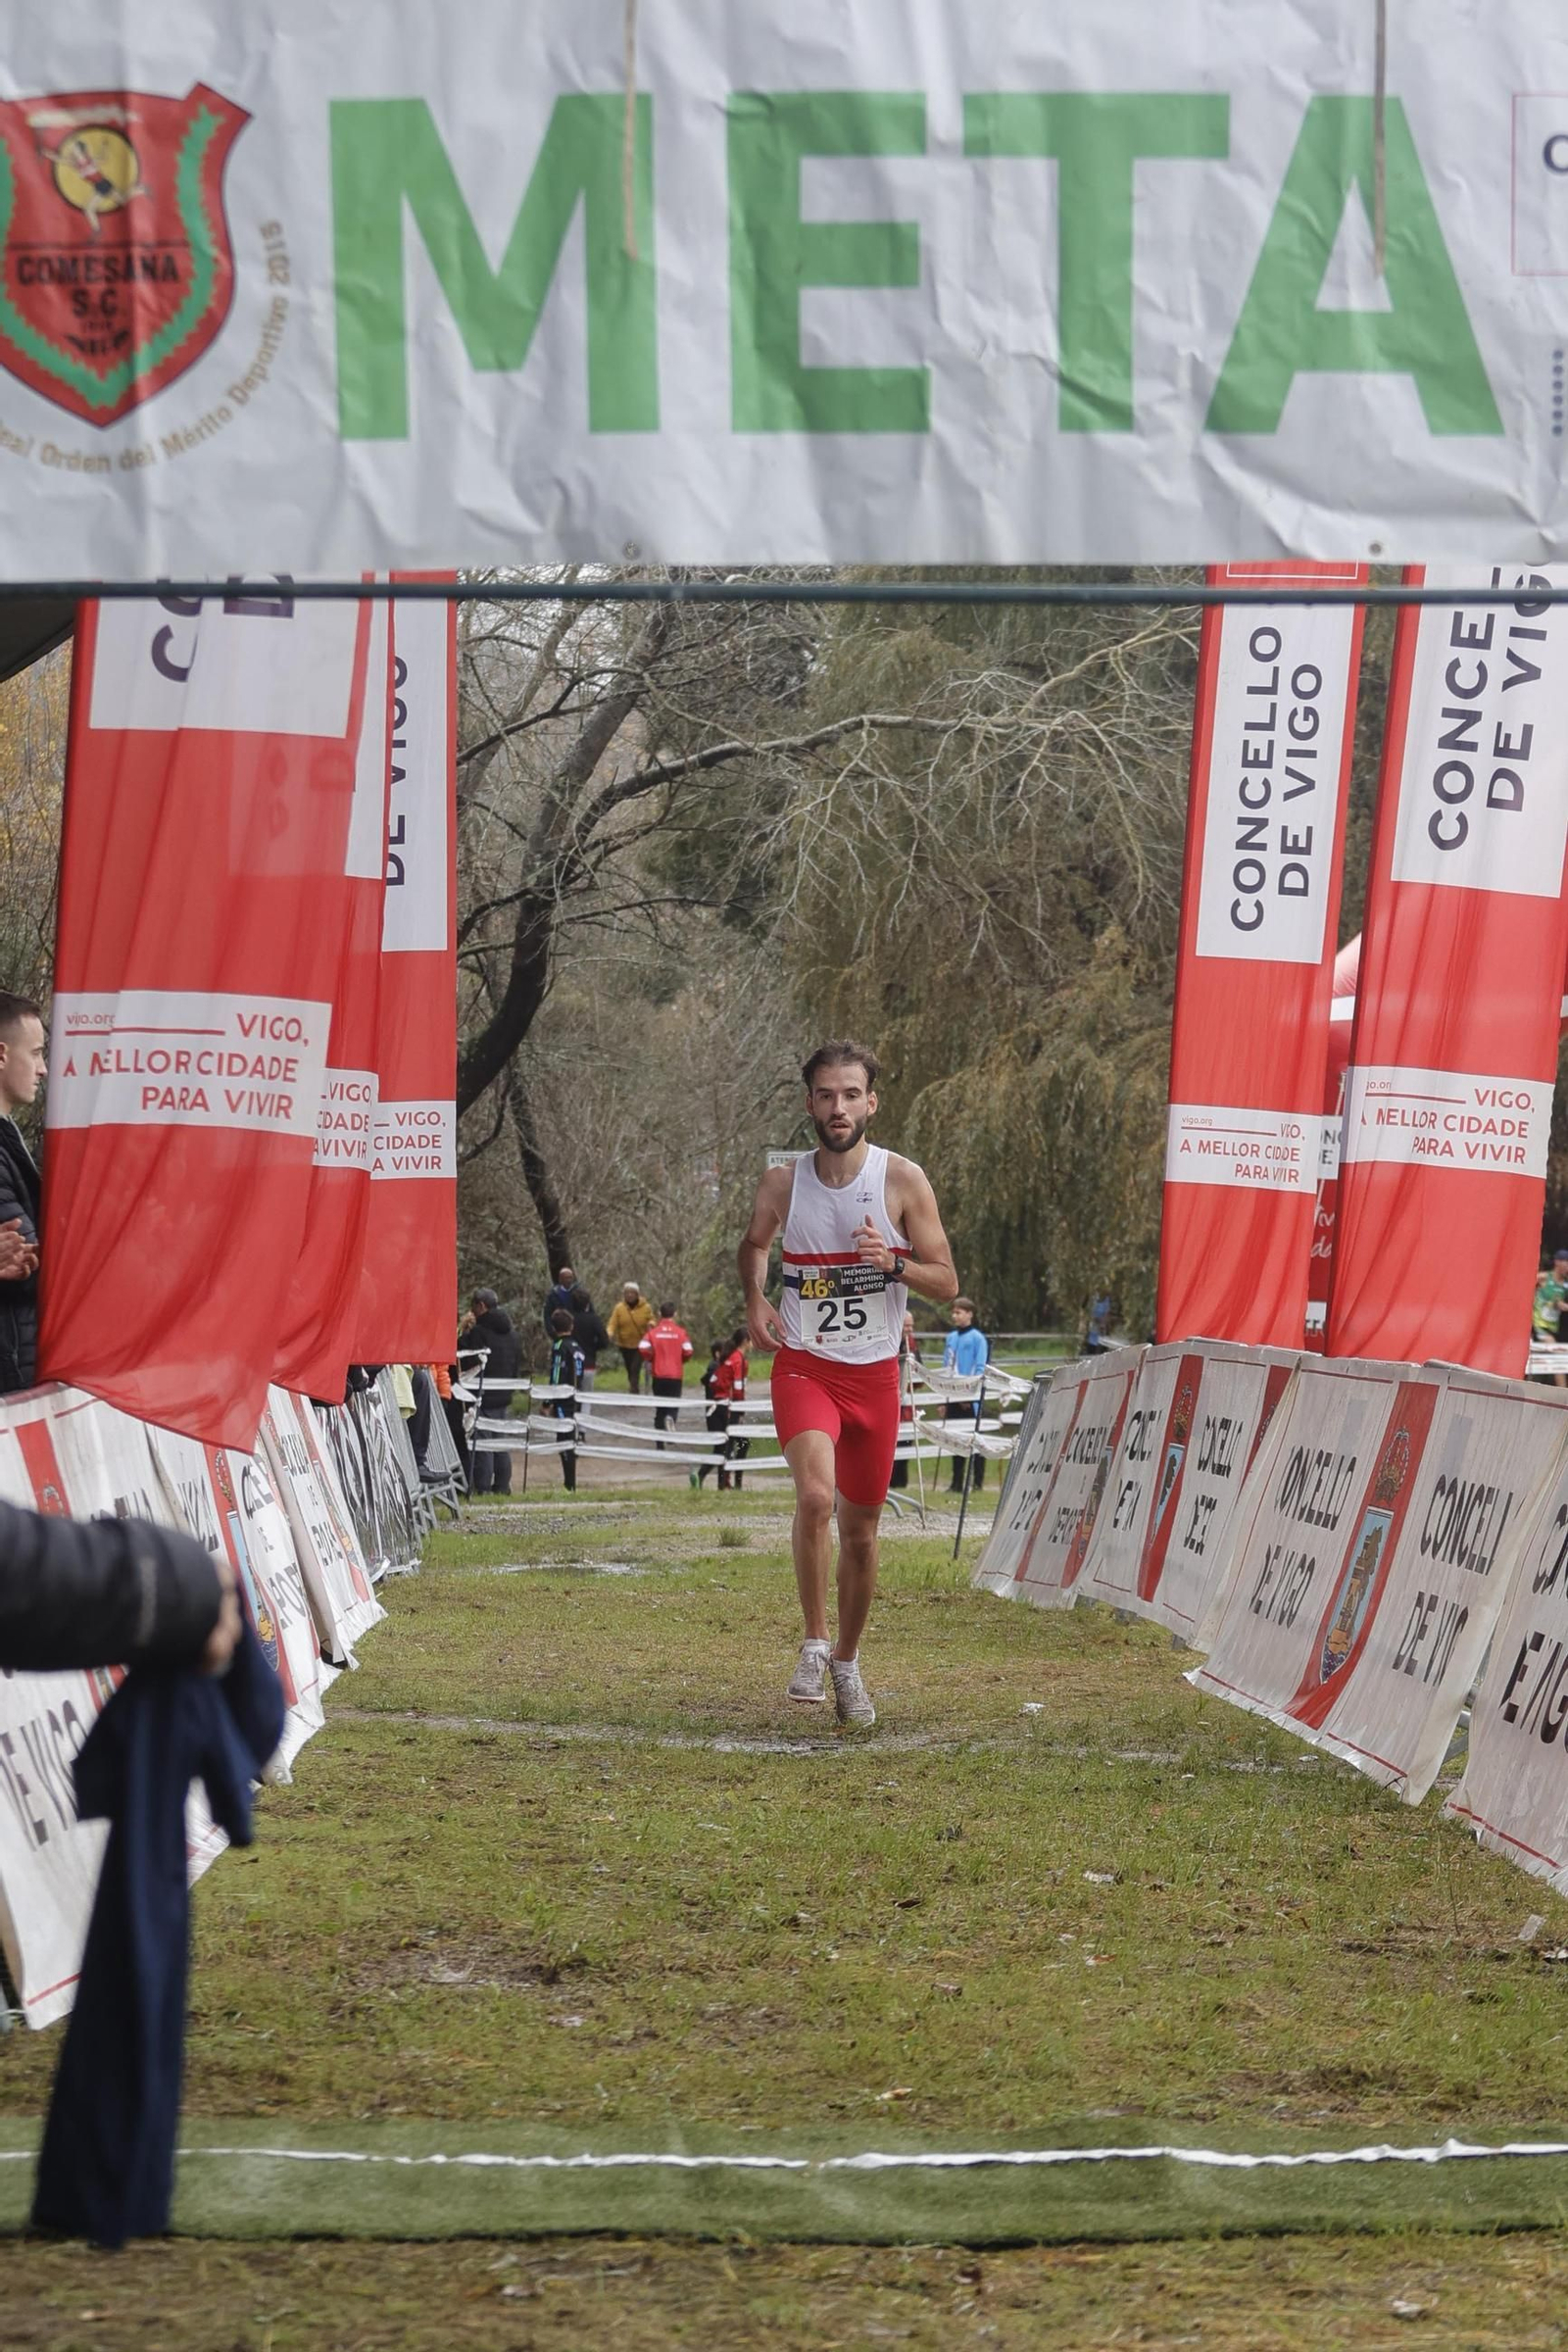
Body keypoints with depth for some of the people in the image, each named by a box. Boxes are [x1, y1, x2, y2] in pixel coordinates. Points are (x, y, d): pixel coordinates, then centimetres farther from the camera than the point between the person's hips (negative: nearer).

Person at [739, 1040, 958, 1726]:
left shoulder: (903, 1180, -6)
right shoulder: (782, 1182, -2)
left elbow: (947, 1284, -3)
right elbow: (754, 1244, 20)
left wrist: (893, 1262, -22)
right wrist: (755, 1300, 1)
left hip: (875, 1373, 1)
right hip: (804, 1365, -1)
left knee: (860, 1528, 10)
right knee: (815, 1495, -27)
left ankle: (847, 1661, 30)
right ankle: (814, 1645, -13)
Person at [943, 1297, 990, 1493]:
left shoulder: (977, 1338, -6)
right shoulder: (951, 1338, 13)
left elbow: (980, 1370, -9)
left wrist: (969, 1392, -17)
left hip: (970, 1398, -6)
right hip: (953, 1396, 6)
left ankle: (978, 1482, 4)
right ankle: (957, 1482, 13)